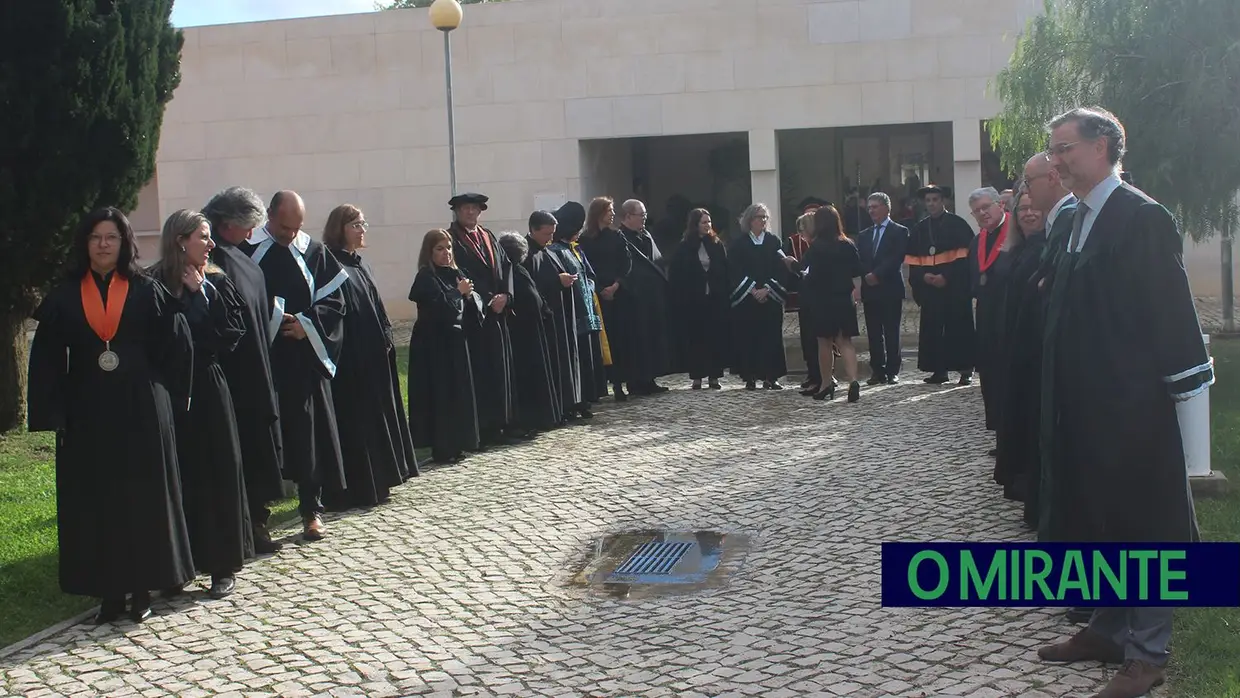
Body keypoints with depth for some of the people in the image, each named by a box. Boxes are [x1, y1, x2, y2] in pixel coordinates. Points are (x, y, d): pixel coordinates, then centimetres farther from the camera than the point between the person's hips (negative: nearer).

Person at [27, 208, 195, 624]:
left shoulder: (146, 291, 1)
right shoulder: (65, 296, 5)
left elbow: (177, 346, 1)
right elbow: (47, 359, 4)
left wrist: (161, 393, -2)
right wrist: (53, 414, -3)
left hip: (140, 412, -1)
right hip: (86, 414, 2)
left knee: (143, 498, 3)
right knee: (95, 503, 4)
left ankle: (142, 588, 12)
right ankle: (109, 591, 12)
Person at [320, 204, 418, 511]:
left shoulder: (359, 264, 15)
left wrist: (386, 339, 9)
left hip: (374, 355, 9)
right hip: (348, 357, -9)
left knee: (376, 416, 12)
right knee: (352, 421, -5)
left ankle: (375, 482, 21)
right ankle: (352, 489, 1)